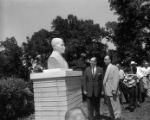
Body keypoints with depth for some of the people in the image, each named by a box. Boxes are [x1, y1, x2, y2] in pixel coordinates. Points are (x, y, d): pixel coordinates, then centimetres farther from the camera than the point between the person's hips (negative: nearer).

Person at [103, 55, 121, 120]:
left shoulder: (114, 68, -7)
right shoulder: (106, 69, 15)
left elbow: (116, 79, -14)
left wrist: (114, 90, -20)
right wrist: (104, 90, 11)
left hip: (112, 91, -7)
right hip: (107, 92, 8)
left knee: (115, 107, 0)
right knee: (110, 107, 15)